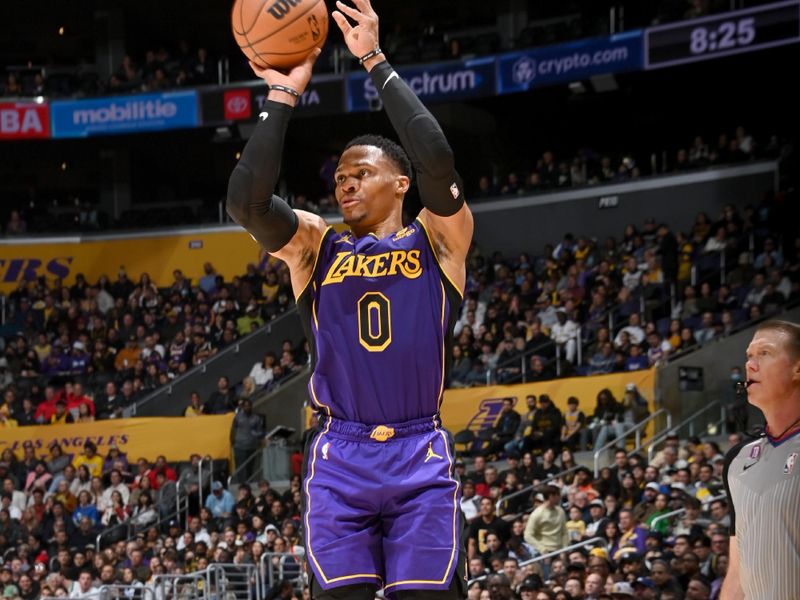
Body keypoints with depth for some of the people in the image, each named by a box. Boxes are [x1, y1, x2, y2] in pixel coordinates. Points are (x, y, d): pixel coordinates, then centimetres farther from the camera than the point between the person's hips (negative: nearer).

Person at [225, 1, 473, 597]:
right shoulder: (314, 245, 12)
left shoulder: (437, 238, 7)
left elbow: (437, 162, -12)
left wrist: (376, 62, -9)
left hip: (420, 456, -1)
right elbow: (246, 201, -7)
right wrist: (284, 96, -7)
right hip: (340, 458, 2)